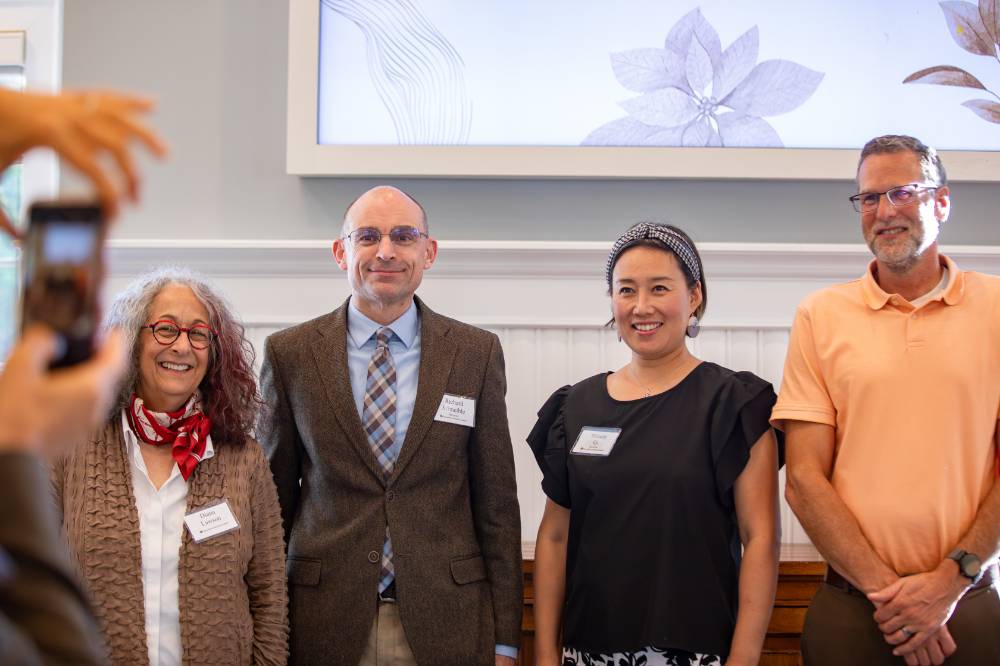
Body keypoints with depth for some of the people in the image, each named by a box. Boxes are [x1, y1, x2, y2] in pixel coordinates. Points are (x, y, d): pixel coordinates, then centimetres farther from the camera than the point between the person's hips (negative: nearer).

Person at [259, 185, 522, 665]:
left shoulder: (477, 354, 0)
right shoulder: (289, 354, 0)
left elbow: (497, 503, 2)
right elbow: (275, 497, 5)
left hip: (444, 624, 1)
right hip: (325, 625, 0)